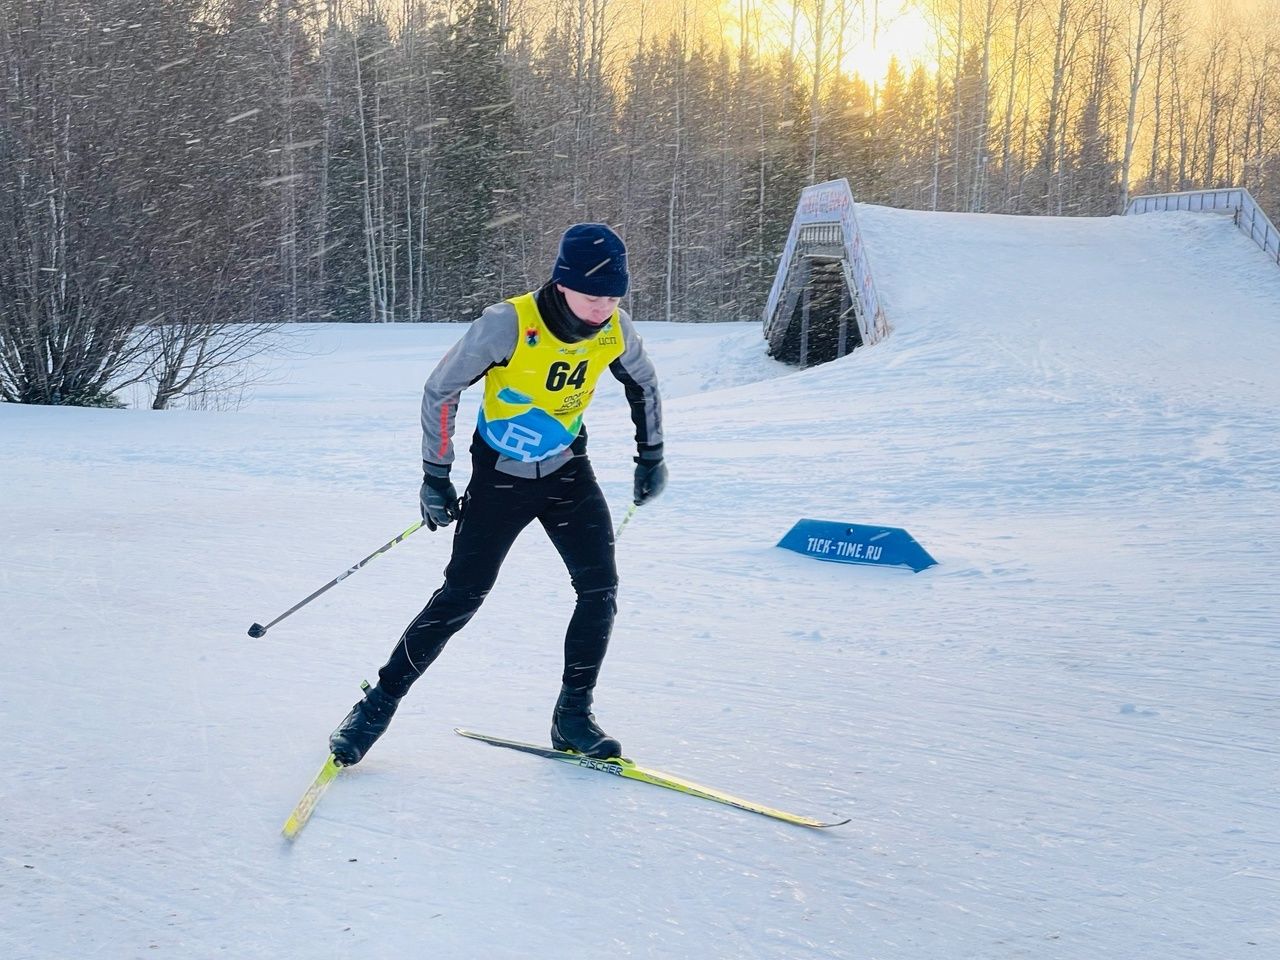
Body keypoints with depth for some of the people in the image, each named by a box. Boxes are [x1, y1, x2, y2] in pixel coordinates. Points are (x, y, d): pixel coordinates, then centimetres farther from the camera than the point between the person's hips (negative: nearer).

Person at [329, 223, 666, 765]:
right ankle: (380, 702, 11)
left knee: (600, 587, -10)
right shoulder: (509, 324, -27)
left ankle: (573, 717, 4)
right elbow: (440, 390, -15)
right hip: (500, 476, -4)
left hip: (567, 472, 4)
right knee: (461, 597, -4)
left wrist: (650, 456, 14)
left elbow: (643, 383, 11)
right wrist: (435, 476, -12)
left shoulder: (614, 329, -12)